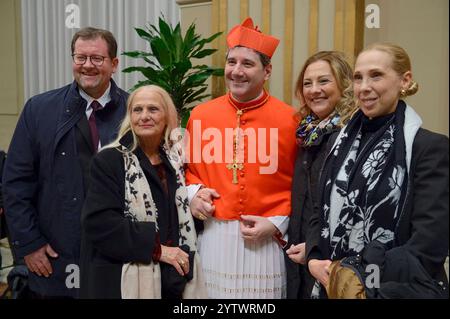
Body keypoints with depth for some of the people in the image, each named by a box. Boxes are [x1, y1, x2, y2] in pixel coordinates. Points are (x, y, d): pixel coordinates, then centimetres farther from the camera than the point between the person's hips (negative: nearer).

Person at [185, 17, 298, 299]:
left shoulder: (289, 118, -6)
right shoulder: (201, 114, 2)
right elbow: (190, 168, 15)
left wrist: (277, 223, -9)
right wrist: (194, 193, -3)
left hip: (265, 239, -2)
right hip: (213, 236, 2)